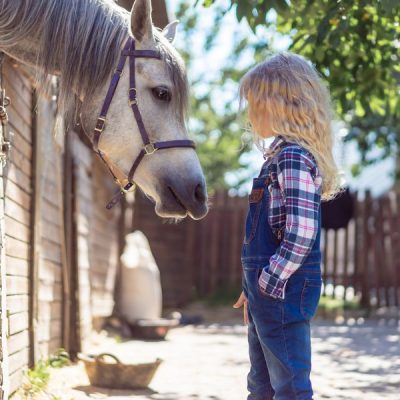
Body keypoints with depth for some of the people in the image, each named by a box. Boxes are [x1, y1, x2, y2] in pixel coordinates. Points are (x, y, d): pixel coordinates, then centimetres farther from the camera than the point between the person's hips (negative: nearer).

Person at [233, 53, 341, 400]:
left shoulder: (292, 157, -16)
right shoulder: (282, 154, 14)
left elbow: (302, 230, -25)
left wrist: (272, 280, -20)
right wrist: (254, 287, 20)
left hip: (283, 292, -11)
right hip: (267, 292, 11)